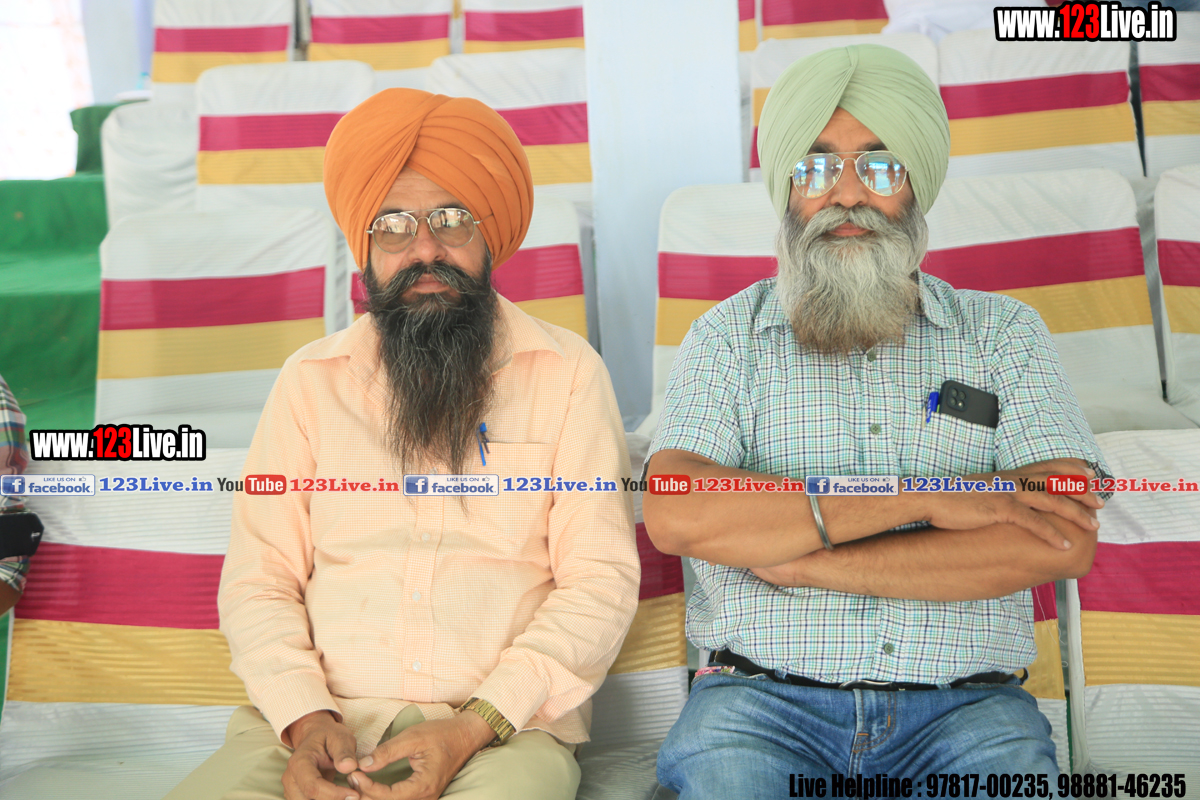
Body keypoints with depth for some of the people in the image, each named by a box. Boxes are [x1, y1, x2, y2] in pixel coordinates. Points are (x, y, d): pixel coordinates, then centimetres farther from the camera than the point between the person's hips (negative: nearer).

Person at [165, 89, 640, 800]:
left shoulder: (568, 373, 6)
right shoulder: (312, 379, 11)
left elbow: (600, 580, 0)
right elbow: (259, 579, 8)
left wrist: (478, 726, -12)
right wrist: (303, 718, -11)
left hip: (505, 723, -1)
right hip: (316, 720, 2)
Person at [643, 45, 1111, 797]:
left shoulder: (1003, 331, 10)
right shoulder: (730, 337, 8)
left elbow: (1066, 541, -5)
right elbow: (676, 515, -10)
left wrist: (808, 564, -10)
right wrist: (923, 500, -13)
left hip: (963, 701, 1)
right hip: (764, 695, 0)